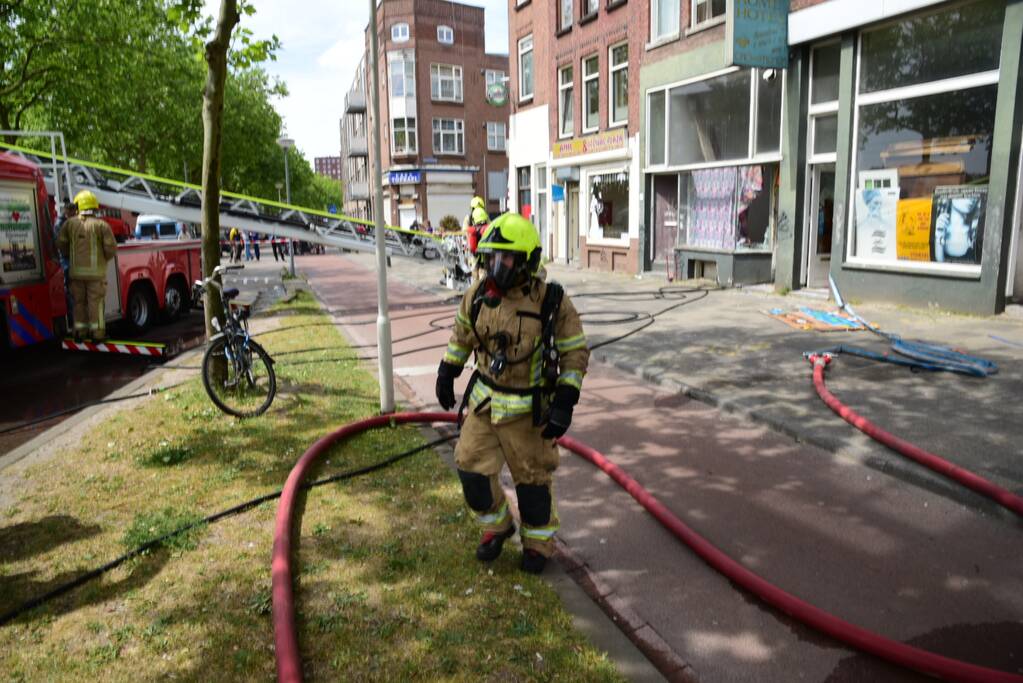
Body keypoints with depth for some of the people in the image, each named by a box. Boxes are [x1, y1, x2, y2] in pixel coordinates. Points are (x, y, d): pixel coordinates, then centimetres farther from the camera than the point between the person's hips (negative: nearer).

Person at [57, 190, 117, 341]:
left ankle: (80, 332, 18)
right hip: (96, 270, -3)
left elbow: (61, 243, 2)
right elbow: (111, 247, -11)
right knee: (96, 302, 2)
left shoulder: (70, 223, 2)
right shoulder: (101, 225, -7)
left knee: (79, 302, 14)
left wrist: (70, 257, 19)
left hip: (76, 270, 3)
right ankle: (97, 333, 3)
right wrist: (105, 259, 9)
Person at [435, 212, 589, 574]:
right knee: (471, 468, 8)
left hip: (528, 408, -4)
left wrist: (564, 403, -18)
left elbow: (576, 353, -12)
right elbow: (462, 334, 13)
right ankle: (496, 526, 35)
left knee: (532, 477, 10)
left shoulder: (551, 301, -18)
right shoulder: (478, 294, -6)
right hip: (484, 401, 4)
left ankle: (538, 541, 34)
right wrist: (446, 374, 15)